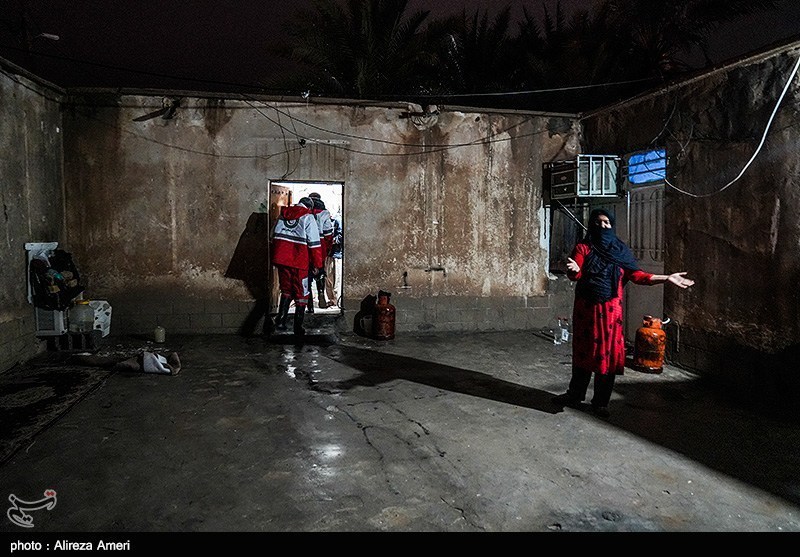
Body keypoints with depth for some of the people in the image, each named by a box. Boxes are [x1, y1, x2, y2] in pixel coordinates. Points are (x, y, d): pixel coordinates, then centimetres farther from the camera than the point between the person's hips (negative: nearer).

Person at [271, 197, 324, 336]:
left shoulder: (283, 214, 14)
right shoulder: (308, 217, -3)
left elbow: (274, 237, 19)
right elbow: (314, 243, -7)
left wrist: (276, 259, 24)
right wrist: (316, 264, 0)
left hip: (281, 258, 5)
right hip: (299, 261, -5)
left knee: (286, 290, 19)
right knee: (301, 294, 7)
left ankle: (280, 320, 9)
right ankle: (298, 327, 8)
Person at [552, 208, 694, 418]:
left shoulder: (620, 251, 8)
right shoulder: (583, 248, 0)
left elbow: (636, 275, 4)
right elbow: (575, 275, -14)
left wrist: (666, 278, -3)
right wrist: (574, 270, -38)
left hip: (610, 310, 2)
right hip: (586, 309, -1)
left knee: (607, 353, 4)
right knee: (584, 351, 8)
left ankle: (600, 402, 17)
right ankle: (575, 395, 23)